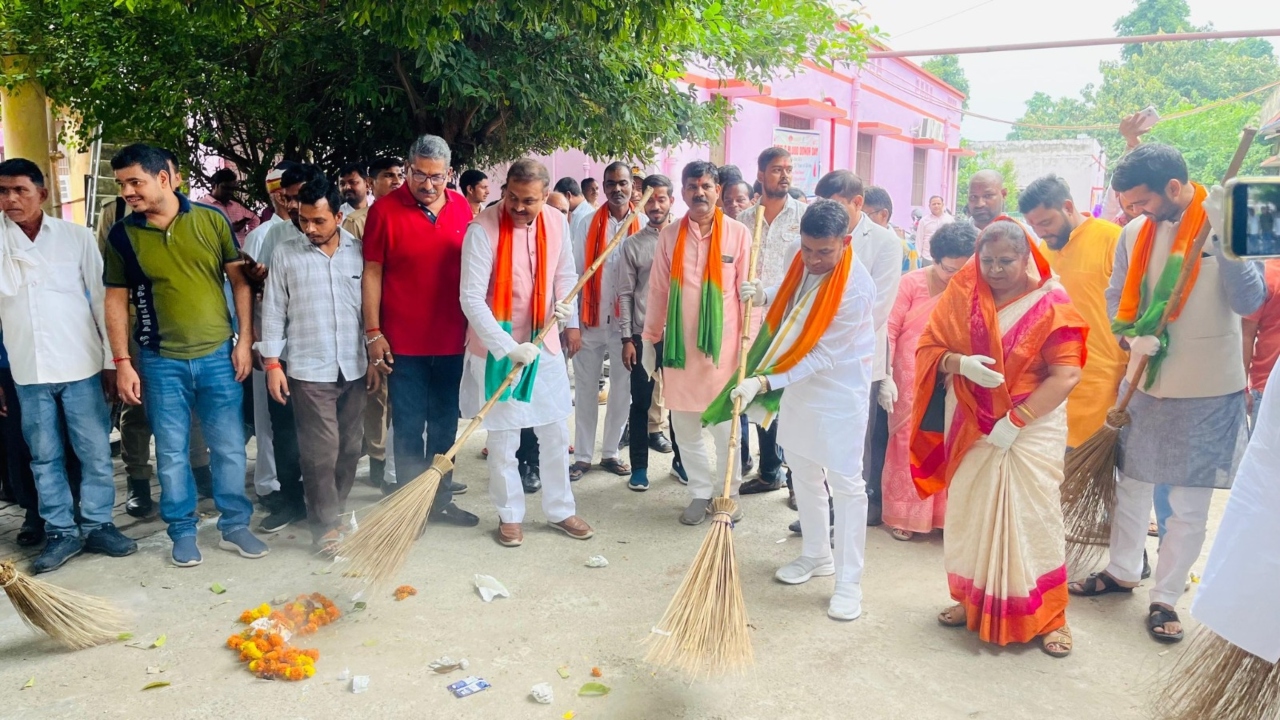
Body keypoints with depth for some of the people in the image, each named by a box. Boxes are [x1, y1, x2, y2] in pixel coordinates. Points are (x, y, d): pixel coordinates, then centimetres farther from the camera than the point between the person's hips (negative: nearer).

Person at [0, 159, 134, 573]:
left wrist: (112, 359, 0)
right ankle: (61, 532, 20)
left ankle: (97, 525, 19)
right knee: (44, 457, 9)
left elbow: (102, 299, 1)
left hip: (81, 366, -1)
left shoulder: (76, 237, -1)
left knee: (95, 451, 5)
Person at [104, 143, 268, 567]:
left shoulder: (211, 220, -3)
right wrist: (122, 363, -1)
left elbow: (239, 280, 2)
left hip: (217, 355, 0)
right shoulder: (122, 235, 0)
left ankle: (235, 525, 21)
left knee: (230, 447, 6)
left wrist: (244, 340, -3)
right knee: (172, 452, 8)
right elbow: (116, 300, 4)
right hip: (160, 361, 1)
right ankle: (183, 531, 23)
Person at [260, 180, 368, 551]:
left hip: (353, 367, 3)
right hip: (308, 370, -2)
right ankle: (324, 525, 8)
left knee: (350, 445, 11)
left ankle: (338, 509, 28)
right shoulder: (286, 256, 0)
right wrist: (272, 362, -3)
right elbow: (273, 312, 2)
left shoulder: (359, 252, 3)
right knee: (321, 449, -4)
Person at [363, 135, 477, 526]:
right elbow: (371, 273, -5)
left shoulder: (461, 208, 4)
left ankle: (441, 497, 28)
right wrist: (373, 333, -9)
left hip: (451, 340, 4)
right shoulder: (385, 210, -6)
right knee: (408, 427, 5)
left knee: (445, 423, 14)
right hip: (404, 343, -4)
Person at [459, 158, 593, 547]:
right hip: (496, 347, -4)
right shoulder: (482, 229, -18)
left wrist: (565, 302, -10)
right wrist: (509, 347, -28)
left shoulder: (557, 223, -2)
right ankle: (510, 515, 25)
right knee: (503, 439, 7)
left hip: (543, 343, 5)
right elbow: (471, 298, -22)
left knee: (556, 434, 12)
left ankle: (560, 509, 29)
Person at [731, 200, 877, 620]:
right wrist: (764, 295, -7)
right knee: (803, 471, 16)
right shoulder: (798, 255, -6)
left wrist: (763, 383, -30)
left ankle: (849, 582, 5)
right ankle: (816, 556, 32)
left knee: (845, 482, -5)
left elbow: (821, 357, -25)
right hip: (796, 380, 7)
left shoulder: (856, 288, -27)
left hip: (839, 387, -7)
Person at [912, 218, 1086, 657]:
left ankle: (1049, 616, 11)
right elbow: (930, 348, 0)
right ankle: (972, 600, 27)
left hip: (1032, 426, -3)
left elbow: (1066, 375, -15)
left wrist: (1016, 419, -19)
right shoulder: (962, 295, 1)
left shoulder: (1050, 304, -9)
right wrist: (962, 364, -21)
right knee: (969, 512, 9)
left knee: (1032, 516, -3)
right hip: (972, 424, 4)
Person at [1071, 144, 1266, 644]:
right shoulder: (1135, 233, 1)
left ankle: (1165, 598, 21)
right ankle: (1122, 572, 36)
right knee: (1131, 484, 17)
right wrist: (1131, 336, -14)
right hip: (1143, 383, 4)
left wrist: (1223, 236, -28)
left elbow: (1249, 302, -18)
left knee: (1188, 506, 5)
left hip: (1206, 390, -4)